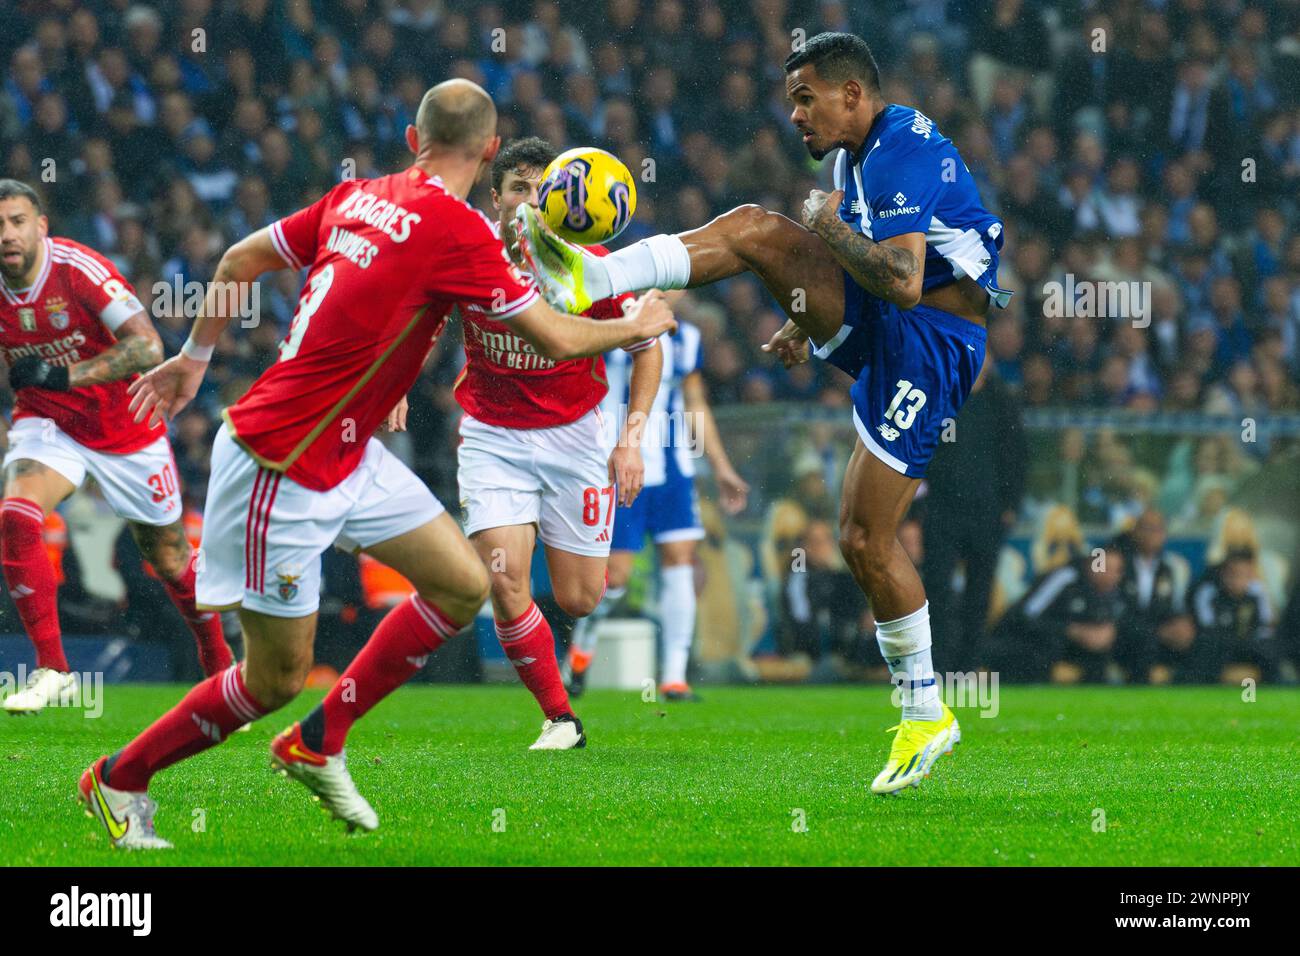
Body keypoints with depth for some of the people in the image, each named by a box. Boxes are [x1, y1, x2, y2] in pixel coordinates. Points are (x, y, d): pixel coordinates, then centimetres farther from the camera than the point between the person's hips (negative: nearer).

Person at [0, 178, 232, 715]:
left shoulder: (78, 269, -24)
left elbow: (148, 348, -30)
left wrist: (62, 375, -35)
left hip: (124, 426, -3)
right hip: (46, 424, 3)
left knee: (170, 558, 9)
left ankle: (219, 666, 33)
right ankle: (52, 670, -19)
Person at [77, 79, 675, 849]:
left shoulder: (358, 198, 3)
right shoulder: (458, 230, -21)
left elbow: (242, 259, 14)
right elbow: (558, 339, -13)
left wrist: (195, 356, 27)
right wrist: (640, 325, 6)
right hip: (280, 467, -9)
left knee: (464, 585, 9)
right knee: (278, 679, 1)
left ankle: (318, 743, 18)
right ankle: (118, 779, 19)